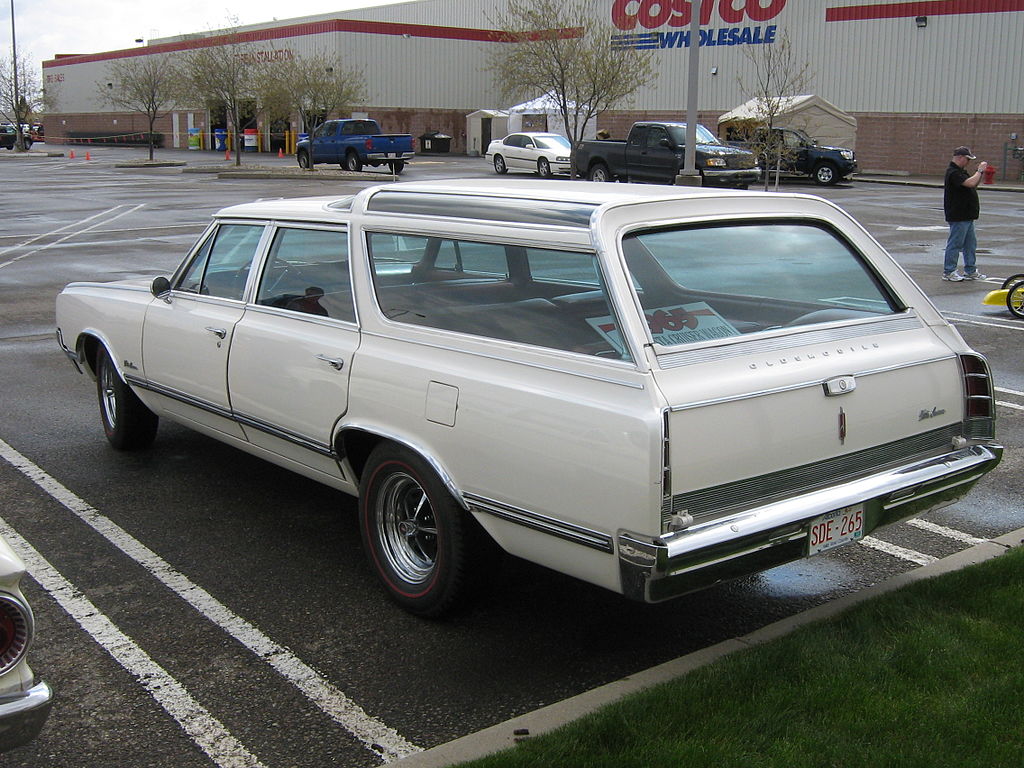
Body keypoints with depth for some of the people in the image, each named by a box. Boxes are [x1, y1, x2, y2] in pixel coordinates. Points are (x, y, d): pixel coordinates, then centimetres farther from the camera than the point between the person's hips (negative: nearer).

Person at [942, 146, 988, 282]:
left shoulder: (961, 171, 16)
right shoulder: (953, 172, -17)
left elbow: (974, 184, 21)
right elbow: (970, 183, -28)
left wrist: (980, 173, 7)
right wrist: (980, 171, -14)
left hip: (967, 216, 10)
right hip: (958, 216, -10)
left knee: (970, 244, 13)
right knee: (955, 244, -3)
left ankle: (971, 271, 20)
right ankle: (948, 272, 5)